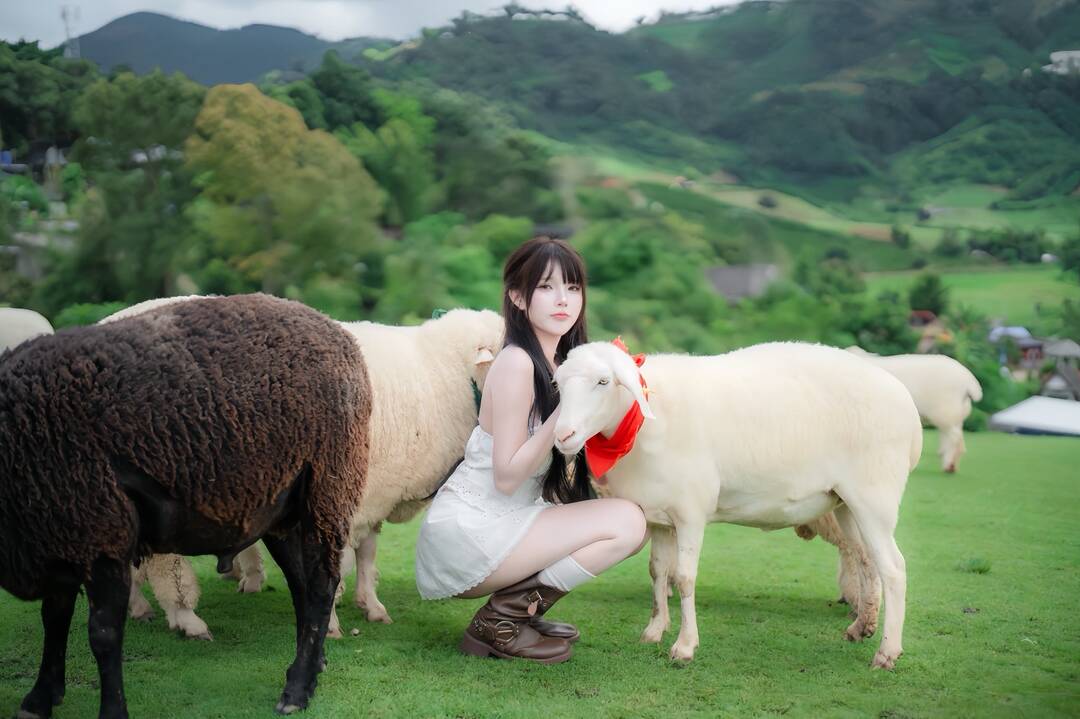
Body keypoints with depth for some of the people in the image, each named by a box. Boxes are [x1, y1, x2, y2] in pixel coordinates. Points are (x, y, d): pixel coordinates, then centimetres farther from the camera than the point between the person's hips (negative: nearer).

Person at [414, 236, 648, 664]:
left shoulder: (558, 362, 10)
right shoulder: (517, 362, -17)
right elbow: (506, 477, -20)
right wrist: (564, 413, -27)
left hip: (499, 524, 9)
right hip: (468, 532, -9)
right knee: (627, 521, -16)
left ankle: (517, 607, 8)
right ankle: (502, 622, -9)